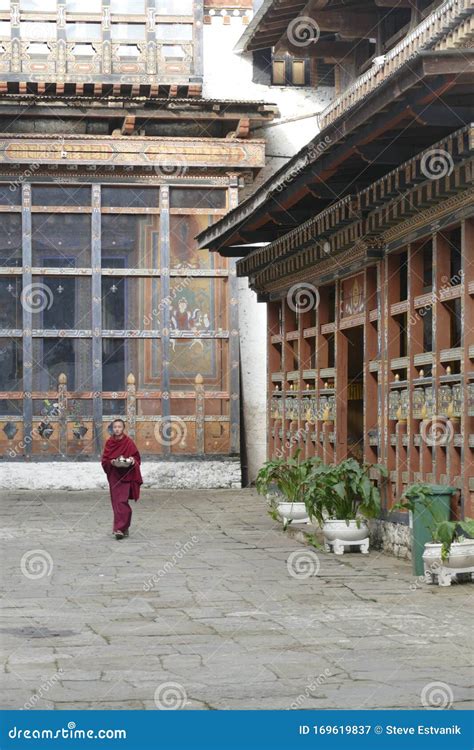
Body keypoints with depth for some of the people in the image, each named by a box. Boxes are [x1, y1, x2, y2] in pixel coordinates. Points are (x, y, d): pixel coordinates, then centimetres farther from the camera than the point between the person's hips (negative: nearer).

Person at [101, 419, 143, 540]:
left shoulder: (129, 442, -3)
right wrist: (111, 462, -13)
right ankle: (124, 528, 20)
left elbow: (137, 458, 3)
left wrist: (132, 461, -18)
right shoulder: (109, 443, 5)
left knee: (121, 501, -13)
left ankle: (119, 528, -18)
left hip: (125, 475, -4)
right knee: (116, 502, 6)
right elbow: (104, 460, 7)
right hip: (113, 475, 4)